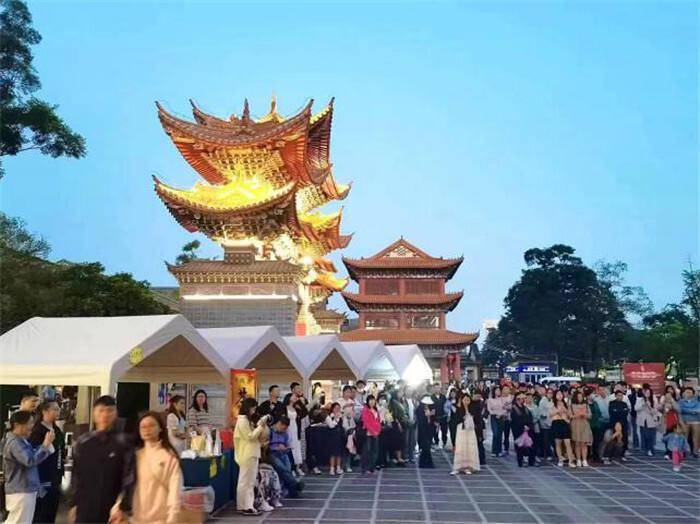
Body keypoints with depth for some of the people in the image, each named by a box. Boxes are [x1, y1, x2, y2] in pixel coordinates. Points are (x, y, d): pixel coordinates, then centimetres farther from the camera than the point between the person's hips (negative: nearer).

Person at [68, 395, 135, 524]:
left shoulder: (123, 443, -6)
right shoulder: (82, 442, 3)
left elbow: (129, 477, -8)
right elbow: (75, 475, 9)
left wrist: (123, 507, -12)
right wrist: (73, 503, 8)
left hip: (112, 508, -2)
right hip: (85, 508, 2)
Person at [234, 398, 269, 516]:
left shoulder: (247, 420, 15)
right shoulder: (242, 420, -15)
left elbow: (254, 435, 17)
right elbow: (250, 436, -18)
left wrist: (260, 425, 6)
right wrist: (261, 426, -17)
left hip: (251, 455, 10)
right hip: (247, 455, -10)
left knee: (247, 481, 13)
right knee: (247, 481, -6)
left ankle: (244, 505, 18)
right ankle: (247, 507, -3)